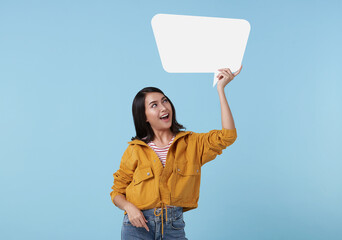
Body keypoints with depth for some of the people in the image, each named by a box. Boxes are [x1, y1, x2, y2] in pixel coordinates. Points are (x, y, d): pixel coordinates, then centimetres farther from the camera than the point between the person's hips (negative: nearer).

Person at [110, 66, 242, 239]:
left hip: (174, 226, 1)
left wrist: (221, 89, -10)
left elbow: (228, 136, -12)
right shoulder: (135, 150, 0)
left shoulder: (191, 143, 3)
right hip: (138, 225, -1)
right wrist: (128, 207, -15)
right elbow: (117, 192, 7)